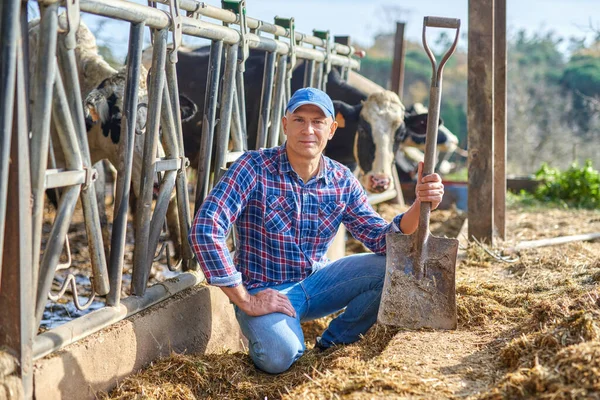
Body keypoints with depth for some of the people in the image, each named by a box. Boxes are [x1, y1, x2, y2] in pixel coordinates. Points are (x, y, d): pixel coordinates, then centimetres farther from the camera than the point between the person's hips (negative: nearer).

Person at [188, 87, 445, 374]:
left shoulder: (342, 181, -1)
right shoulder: (254, 168, -17)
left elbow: (380, 239, -2)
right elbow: (204, 230, -25)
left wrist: (419, 207, -22)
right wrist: (245, 301, -24)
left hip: (316, 283, 5)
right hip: (265, 292, -5)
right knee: (280, 356, -34)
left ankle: (333, 345, 7)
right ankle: (265, 331, 5)